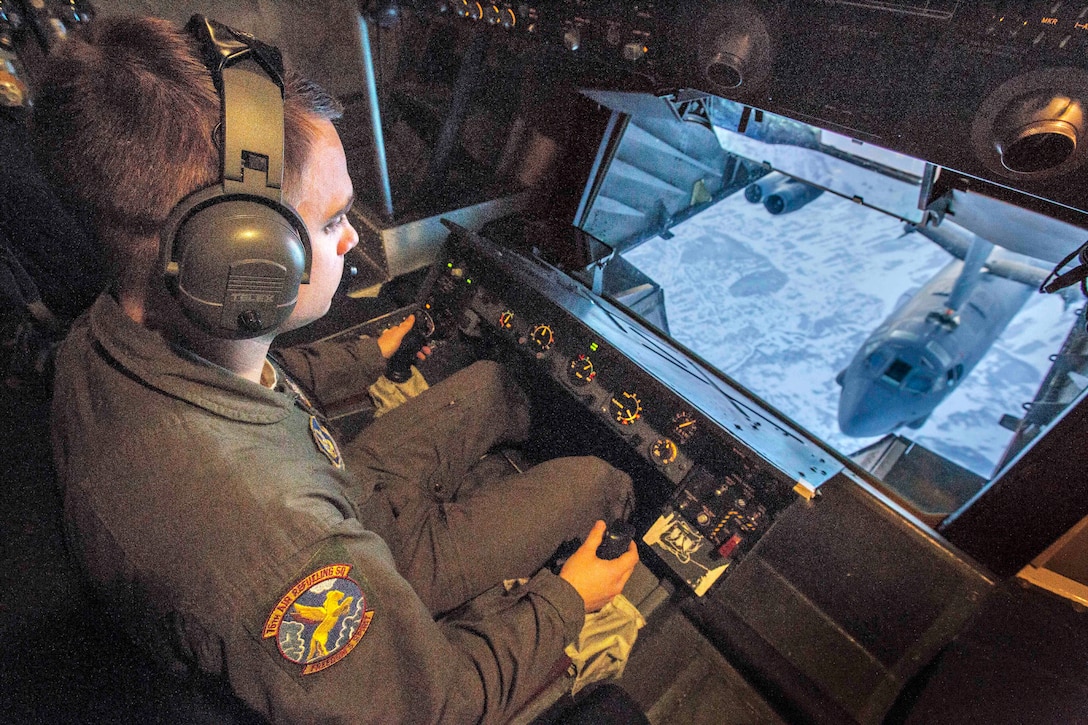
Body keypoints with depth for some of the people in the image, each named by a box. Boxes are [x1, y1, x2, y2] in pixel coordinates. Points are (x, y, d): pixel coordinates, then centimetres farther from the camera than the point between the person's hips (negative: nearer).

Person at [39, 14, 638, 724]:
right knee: (593, 479, -2)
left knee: (489, 380, 10)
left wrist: (371, 354, 15)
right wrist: (564, 601, -14)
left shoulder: (103, 340, -19)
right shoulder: (273, 557, -47)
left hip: (343, 500, 6)